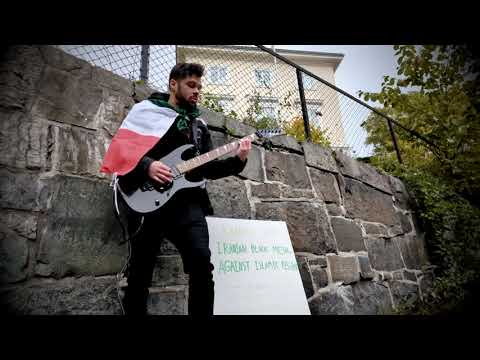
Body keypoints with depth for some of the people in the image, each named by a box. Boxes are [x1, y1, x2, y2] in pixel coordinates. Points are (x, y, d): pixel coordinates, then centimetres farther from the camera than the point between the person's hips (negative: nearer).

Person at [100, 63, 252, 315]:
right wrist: (146, 165, -15)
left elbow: (208, 169, 17)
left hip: (186, 198, 3)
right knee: (140, 270, 2)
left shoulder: (198, 125, 23)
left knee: (202, 261, -16)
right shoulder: (145, 110, 12)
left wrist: (237, 160, 4)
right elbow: (120, 148, 3)